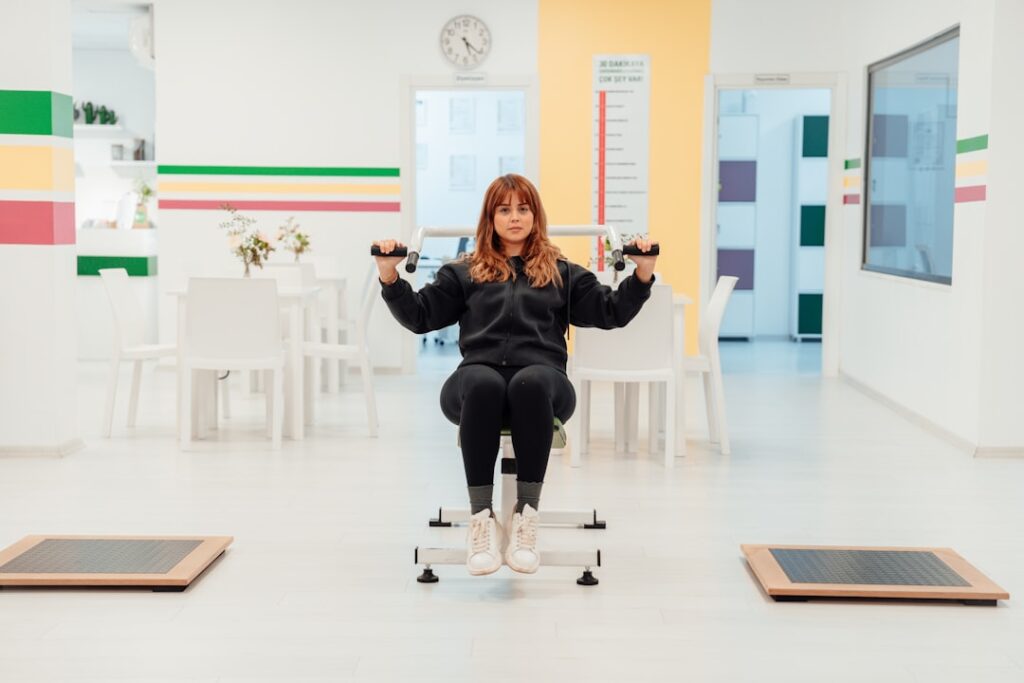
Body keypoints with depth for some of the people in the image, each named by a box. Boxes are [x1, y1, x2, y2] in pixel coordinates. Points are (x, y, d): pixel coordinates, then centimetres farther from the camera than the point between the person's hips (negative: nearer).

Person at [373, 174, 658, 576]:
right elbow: (419, 316, 18)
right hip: (479, 376, 0)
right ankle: (481, 518, -38)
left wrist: (643, 273, 2)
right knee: (483, 384, -38)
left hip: (540, 379, 0)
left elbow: (610, 312, 18)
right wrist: (389, 275, 3)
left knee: (530, 383, -38)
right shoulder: (463, 273, 26)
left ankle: (526, 516, -37)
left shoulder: (562, 273, 26)